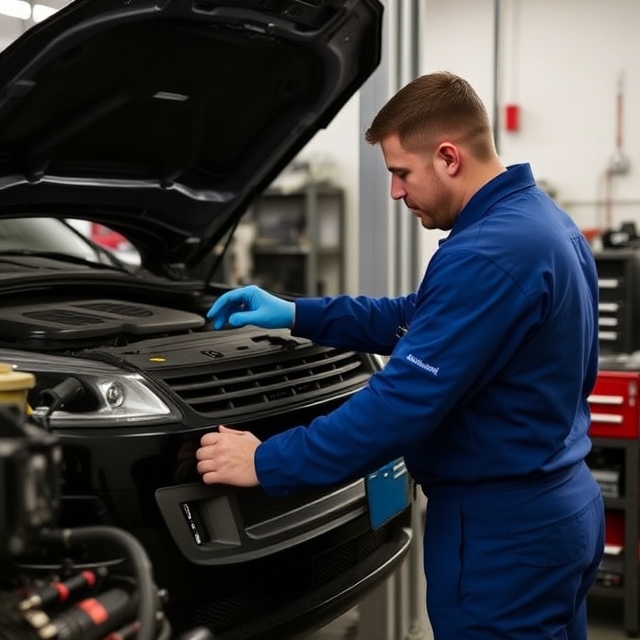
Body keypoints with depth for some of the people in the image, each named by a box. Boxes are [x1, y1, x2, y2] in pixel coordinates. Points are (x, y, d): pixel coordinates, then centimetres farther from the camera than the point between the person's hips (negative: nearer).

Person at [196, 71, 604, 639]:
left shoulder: (489, 255, -25)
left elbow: (405, 402, -26)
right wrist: (297, 315, 14)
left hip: (502, 530, -10)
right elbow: (419, 320, 17)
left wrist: (267, 464, -18)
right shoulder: (539, 219, 8)